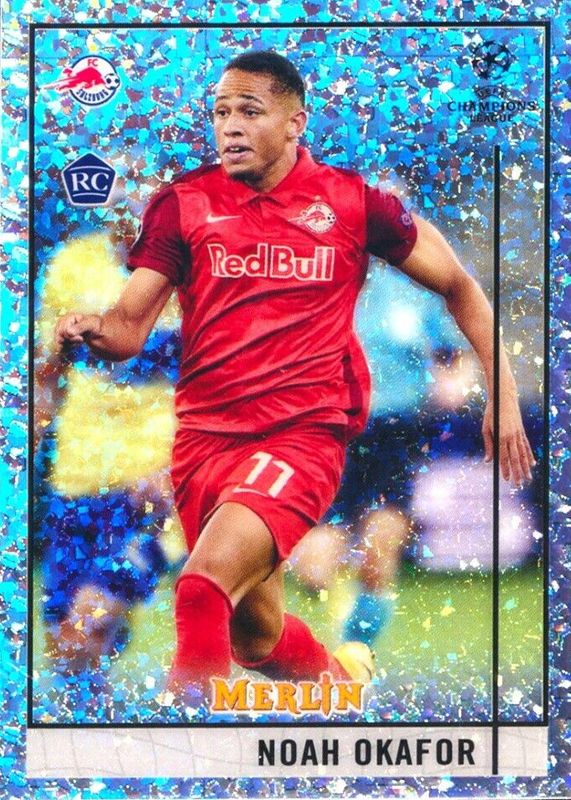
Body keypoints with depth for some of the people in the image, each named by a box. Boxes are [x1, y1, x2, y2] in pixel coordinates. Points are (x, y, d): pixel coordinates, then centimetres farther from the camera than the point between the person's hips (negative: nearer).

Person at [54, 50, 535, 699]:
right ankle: (338, 677, 46)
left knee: (206, 582, -28)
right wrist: (94, 330, -22)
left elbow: (458, 286, 12)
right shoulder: (183, 202, 5)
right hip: (204, 433, 3)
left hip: (305, 432, -3)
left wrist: (504, 395, 6)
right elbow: (130, 324, 1)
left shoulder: (351, 201, 2)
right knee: (257, 634, 14)